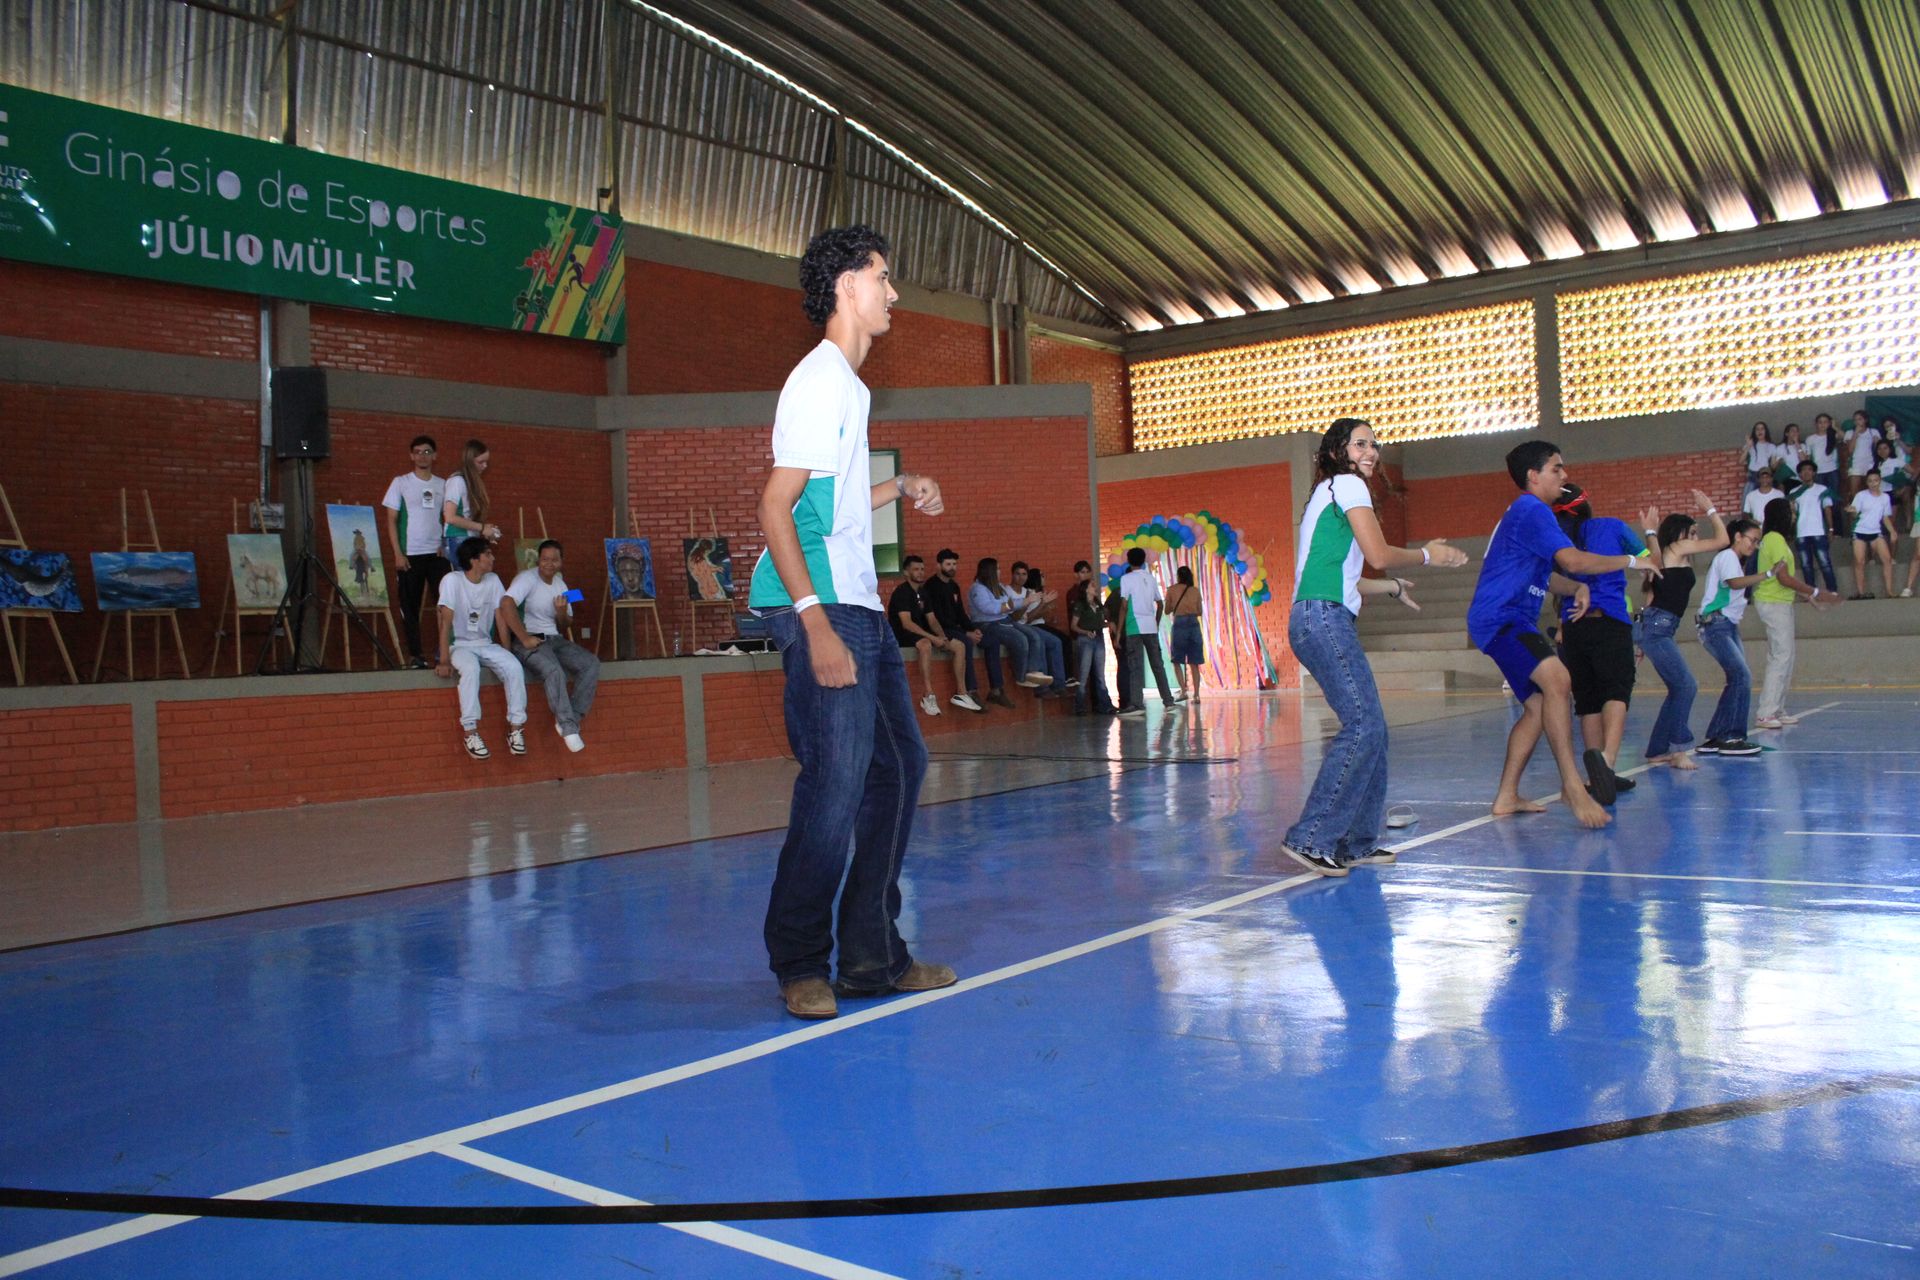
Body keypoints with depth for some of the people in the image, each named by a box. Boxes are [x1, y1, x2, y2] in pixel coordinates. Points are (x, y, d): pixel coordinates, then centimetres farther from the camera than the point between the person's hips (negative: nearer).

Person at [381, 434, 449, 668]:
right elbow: (391, 520, 2)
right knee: (410, 605, 1)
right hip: (410, 554, -2)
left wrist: (446, 545, -3)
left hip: (437, 553, 2)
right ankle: (416, 654, 7)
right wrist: (398, 553, -7)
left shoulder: (443, 485, 11)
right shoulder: (401, 483, 4)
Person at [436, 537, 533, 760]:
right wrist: (444, 661, -22)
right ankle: (470, 733, -32)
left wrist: (507, 652, -4)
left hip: (486, 645, 4)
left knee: (514, 667, -24)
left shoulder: (493, 581, 3)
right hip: (459, 645, -4)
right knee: (470, 669, -37)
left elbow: (501, 617, 5)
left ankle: (515, 729, -17)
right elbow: (446, 621, -16)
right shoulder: (452, 581, -12)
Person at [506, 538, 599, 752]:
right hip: (528, 640, -7)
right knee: (554, 671, -35)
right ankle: (569, 729, -29)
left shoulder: (560, 585, 16)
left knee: (592, 663, -16)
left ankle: (568, 721, -17)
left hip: (555, 639, 7)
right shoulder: (527, 578, -6)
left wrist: (562, 613, -5)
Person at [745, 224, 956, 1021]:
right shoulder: (818, 381, -9)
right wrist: (816, 621, -24)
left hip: (859, 606, 10)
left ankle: (872, 956, 19)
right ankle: (799, 964, 6)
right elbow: (776, 508, -17)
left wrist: (899, 490, 17)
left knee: (897, 767, 11)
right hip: (822, 607, -10)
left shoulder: (847, 384, 21)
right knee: (837, 783, -10)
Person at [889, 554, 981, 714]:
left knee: (959, 646, -2)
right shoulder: (902, 592, -14)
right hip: (902, 635, -9)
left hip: (920, 633, 9)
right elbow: (906, 623, -23)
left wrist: (942, 636, -10)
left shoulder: (923, 592, 13)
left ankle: (961, 694, -2)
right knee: (925, 645, -41)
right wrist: (933, 638, -28)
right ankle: (929, 697, -39)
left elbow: (932, 620, 12)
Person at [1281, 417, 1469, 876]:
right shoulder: (1346, 485, 0)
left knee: (1371, 728, 10)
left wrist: (1392, 587, 38)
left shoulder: (1328, 493, 27)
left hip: (1319, 619, 10)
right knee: (1363, 725, -15)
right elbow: (1379, 555, -8)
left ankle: (1356, 840, 13)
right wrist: (1427, 554, 9)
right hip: (1324, 618, -10)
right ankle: (1311, 838, -18)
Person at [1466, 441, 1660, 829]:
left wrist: (1578, 588, 16)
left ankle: (1506, 797, 15)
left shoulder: (1524, 513, 25)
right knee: (1557, 680, -29)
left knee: (1539, 707, 12)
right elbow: (1572, 560, -20)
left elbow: (1543, 575, 34)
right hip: (1500, 618, -12)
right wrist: (1631, 561, -7)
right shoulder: (1532, 510, -9)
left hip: (1510, 621, 12)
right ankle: (1572, 786, -33)